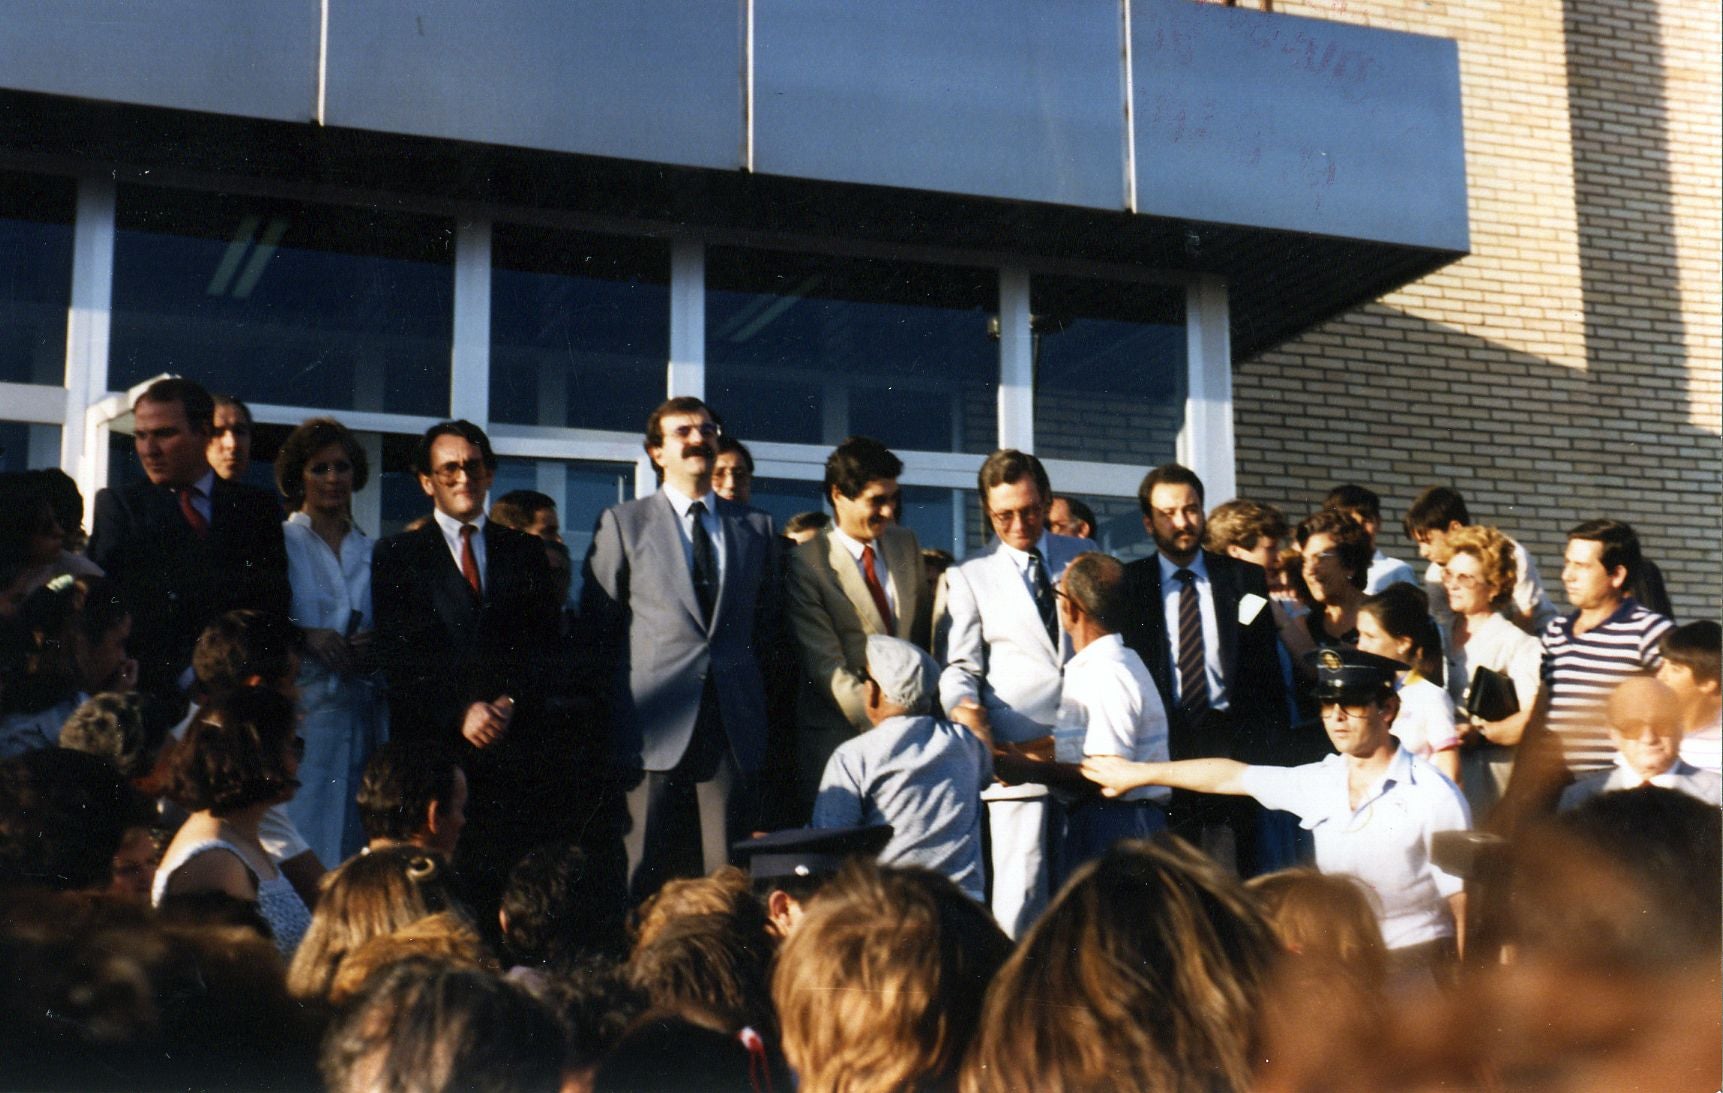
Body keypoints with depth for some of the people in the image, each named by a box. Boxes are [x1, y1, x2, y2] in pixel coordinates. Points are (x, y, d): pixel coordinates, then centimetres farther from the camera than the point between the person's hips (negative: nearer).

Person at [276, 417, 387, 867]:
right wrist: (306, 636, -16)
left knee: (354, 836, 1)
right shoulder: (279, 542, 6)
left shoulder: (372, 552, 17)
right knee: (299, 837, -8)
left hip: (364, 710, 3)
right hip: (299, 708, -3)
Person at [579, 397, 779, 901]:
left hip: (733, 723, 3)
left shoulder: (756, 527, 14)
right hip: (654, 725, -2)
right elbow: (597, 625, 6)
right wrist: (615, 704, 3)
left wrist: (737, 679, 11)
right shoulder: (623, 523, 6)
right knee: (647, 877, -2)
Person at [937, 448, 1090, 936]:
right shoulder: (969, 576, 9)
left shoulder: (1083, 555, 16)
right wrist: (963, 705, -20)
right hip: (1016, 753, -3)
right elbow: (961, 665, 3)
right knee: (1020, 889, -9)